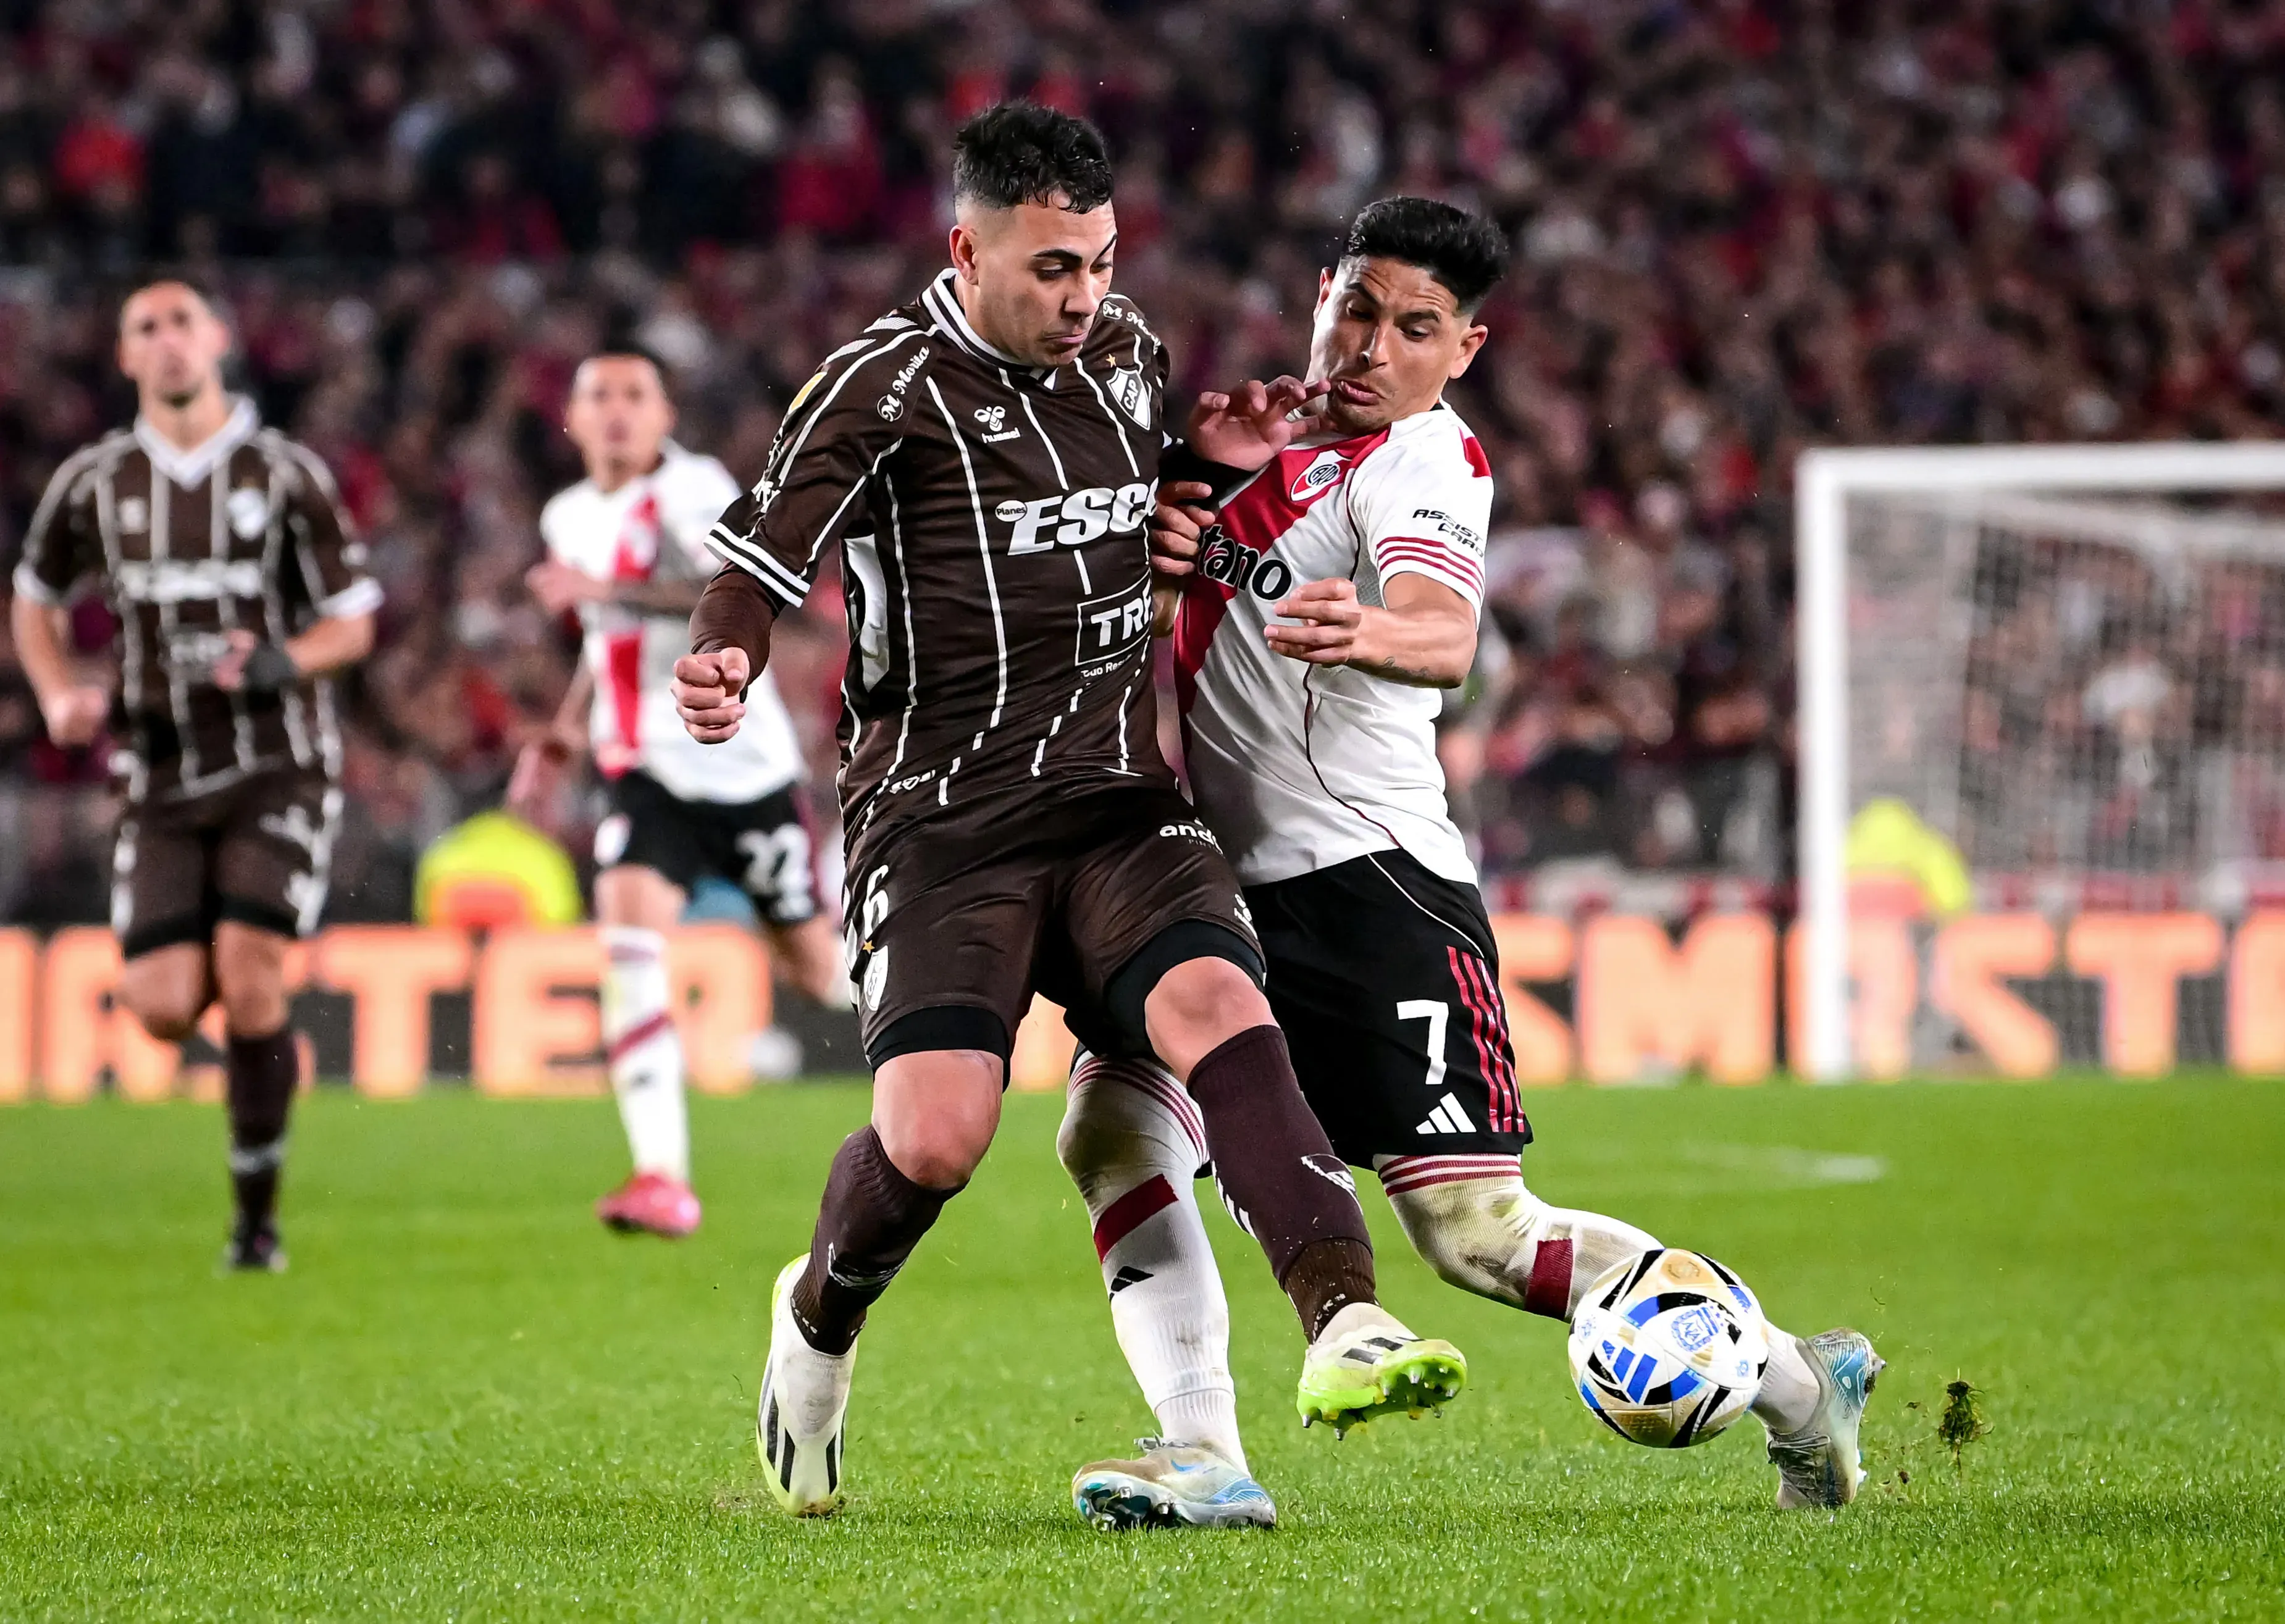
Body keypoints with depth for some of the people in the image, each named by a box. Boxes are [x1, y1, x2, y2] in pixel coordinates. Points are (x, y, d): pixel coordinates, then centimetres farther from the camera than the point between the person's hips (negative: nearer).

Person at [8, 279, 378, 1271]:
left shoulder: (283, 473, -1)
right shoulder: (94, 483, 5)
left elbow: (353, 624, 3)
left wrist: (285, 661, -18)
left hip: (279, 768, -2)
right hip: (162, 779, 2)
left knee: (248, 976, -18)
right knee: (163, 1008, -10)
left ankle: (258, 1215, -5)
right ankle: (267, 1041, 28)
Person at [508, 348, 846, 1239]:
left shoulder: (690, 488, -12)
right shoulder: (570, 518, 11)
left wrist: (606, 590, -35)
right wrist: (561, 737, 17)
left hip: (744, 765, -4)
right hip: (647, 772, 4)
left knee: (816, 967, 6)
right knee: (629, 923, -21)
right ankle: (662, 1177, -28)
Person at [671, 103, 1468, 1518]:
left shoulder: (1126, 352, 11)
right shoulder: (884, 390, -7)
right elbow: (760, 565, -4)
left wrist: (1216, 456, 8)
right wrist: (722, 673, -26)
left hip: (1118, 804, 4)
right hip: (942, 819, -4)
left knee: (1221, 1012, -25)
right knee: (933, 1138, -18)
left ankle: (1346, 1331, -38)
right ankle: (819, 1322, 15)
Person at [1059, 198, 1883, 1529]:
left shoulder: (1421, 465, -13)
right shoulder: (1285, 431, 13)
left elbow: (1445, 634, -35)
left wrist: (1375, 633, -58)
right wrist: (1168, 541, 6)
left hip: (1372, 888, -8)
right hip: (1240, 880, 8)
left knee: (1481, 1236, -11)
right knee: (1113, 1125, -11)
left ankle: (1799, 1385, 4)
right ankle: (1204, 1452, -11)